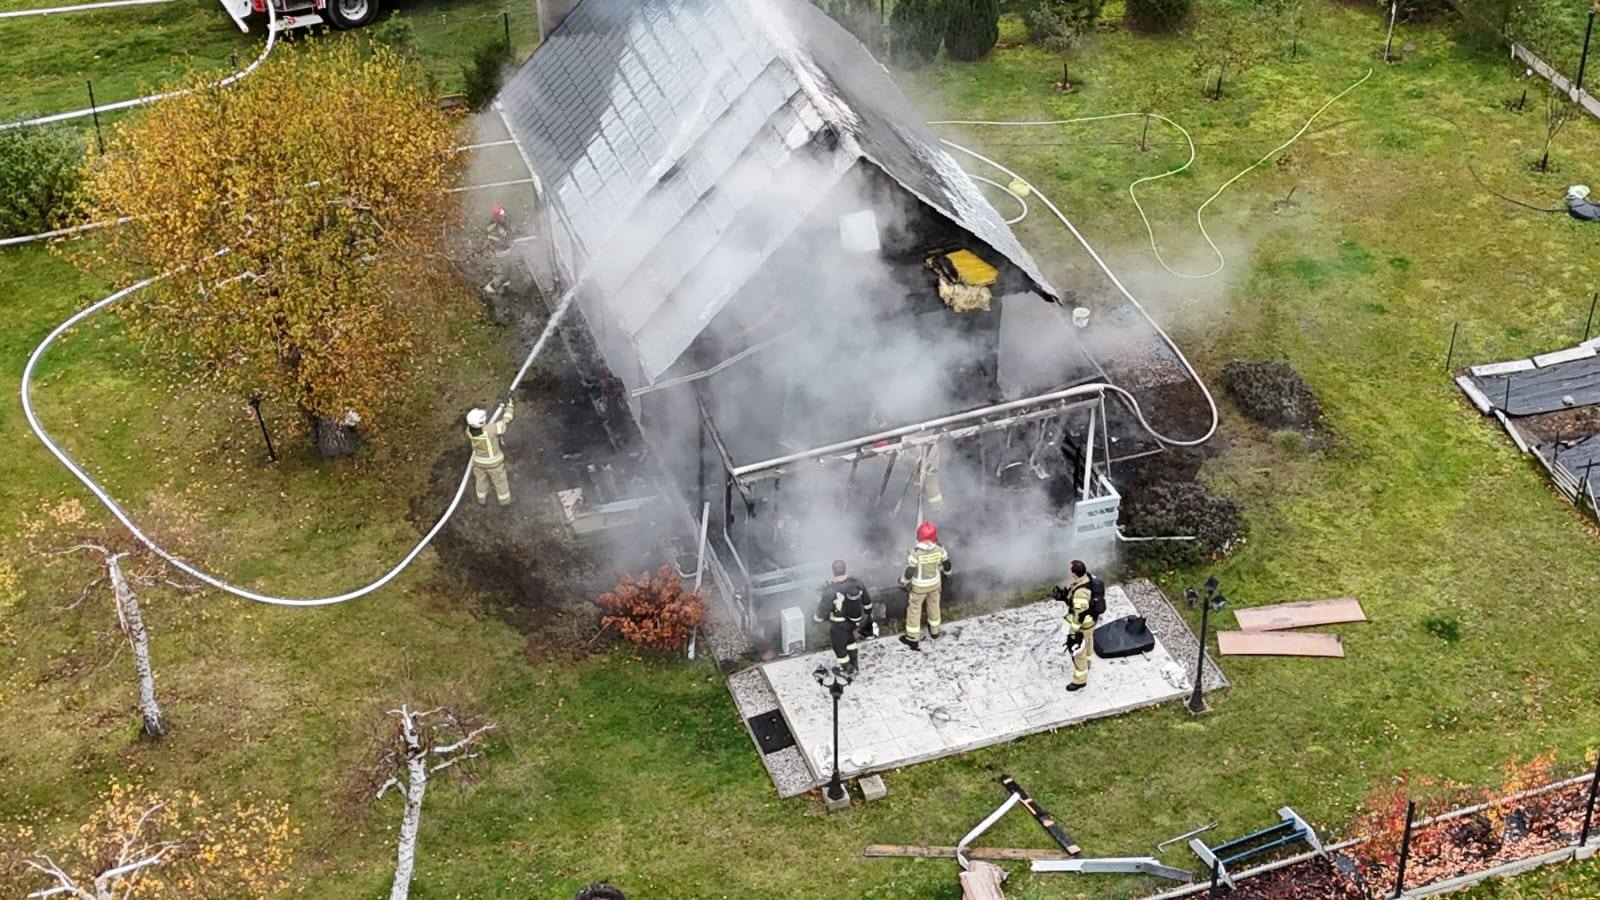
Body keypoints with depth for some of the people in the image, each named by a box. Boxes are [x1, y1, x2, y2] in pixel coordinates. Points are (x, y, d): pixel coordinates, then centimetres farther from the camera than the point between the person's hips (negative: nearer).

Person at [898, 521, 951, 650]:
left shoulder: (915, 553, -34)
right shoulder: (939, 550, -23)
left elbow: (909, 572, -24)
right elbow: (947, 565, -5)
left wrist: (903, 582, -4)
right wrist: (947, 572, 19)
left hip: (919, 586, -3)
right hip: (935, 583, 3)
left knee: (914, 609, 18)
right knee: (933, 606, 28)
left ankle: (913, 639, 32)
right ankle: (934, 631, 51)